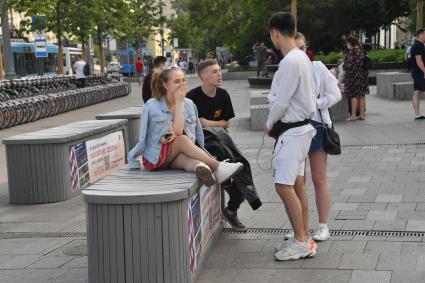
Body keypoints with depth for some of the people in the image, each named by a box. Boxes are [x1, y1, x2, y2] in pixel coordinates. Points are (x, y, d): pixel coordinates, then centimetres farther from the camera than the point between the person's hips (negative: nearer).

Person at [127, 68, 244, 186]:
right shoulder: (152, 106, -6)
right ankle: (218, 167, -35)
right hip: (155, 159, -3)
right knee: (182, 140, -29)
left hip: (178, 156, 3)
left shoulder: (189, 104, 7)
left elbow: (198, 135, -3)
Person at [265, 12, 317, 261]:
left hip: (292, 130, -10)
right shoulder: (303, 58, 10)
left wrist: (269, 125, -2)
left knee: (284, 185, -7)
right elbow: (313, 93, 17)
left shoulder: (290, 62, -20)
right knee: (297, 184, 13)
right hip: (302, 125, 10)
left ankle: (301, 242, -1)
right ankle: (304, 238, 21)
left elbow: (281, 101, -20)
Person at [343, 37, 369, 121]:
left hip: (353, 76, -8)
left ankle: (353, 115, -1)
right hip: (362, 75, 8)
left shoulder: (352, 51, -14)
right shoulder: (361, 51, 10)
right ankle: (362, 114, 11)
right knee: (361, 95, 8)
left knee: (354, 96, -4)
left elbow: (349, 65, -15)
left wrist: (345, 59, 5)